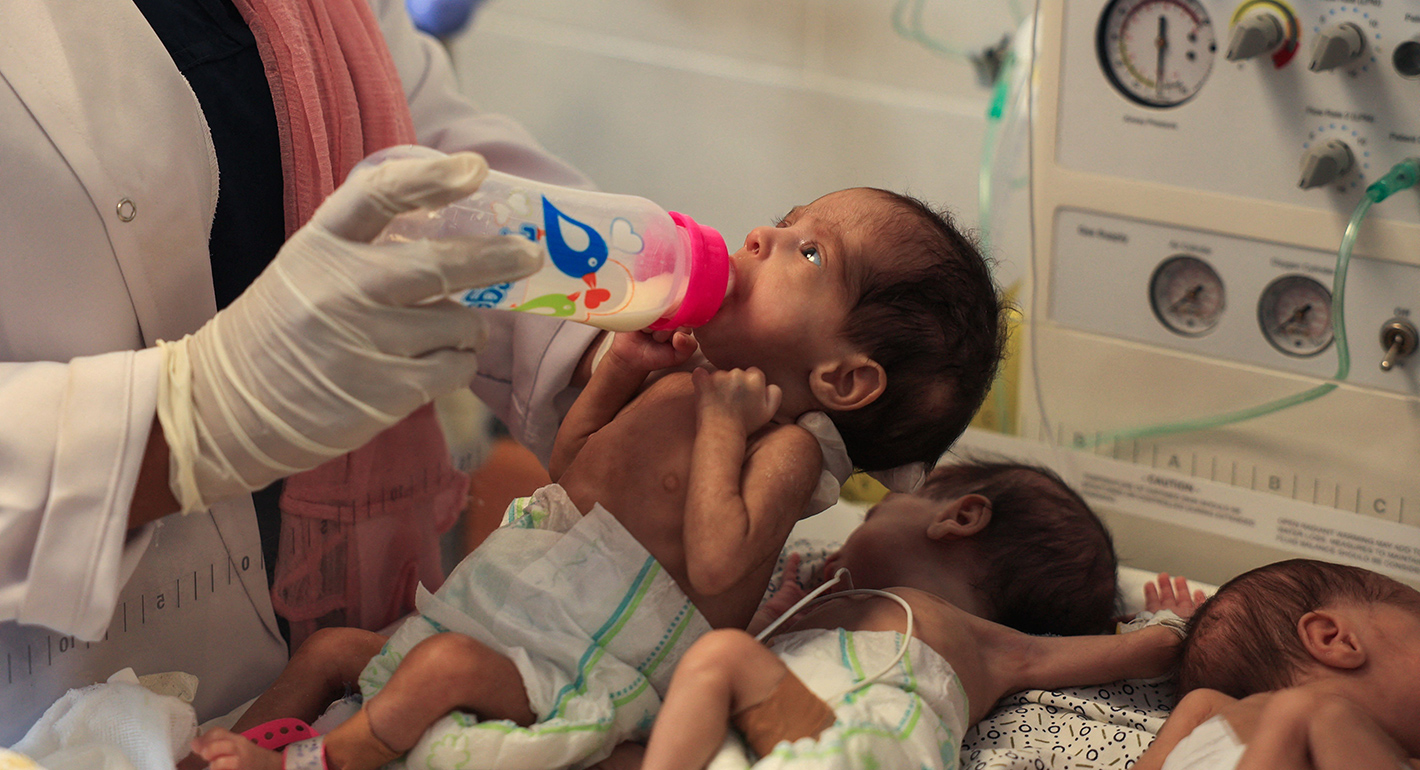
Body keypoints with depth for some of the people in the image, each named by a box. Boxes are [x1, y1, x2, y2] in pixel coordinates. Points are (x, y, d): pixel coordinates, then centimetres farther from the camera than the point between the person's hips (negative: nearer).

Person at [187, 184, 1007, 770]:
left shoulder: (786, 447, -17)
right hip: (510, 610, 9)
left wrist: (722, 423, -25)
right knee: (336, 645, 8)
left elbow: (714, 566, -32)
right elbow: (571, 468, 19)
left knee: (445, 664, -27)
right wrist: (623, 368, 5)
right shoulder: (684, 385, 9)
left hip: (589, 671, -9)